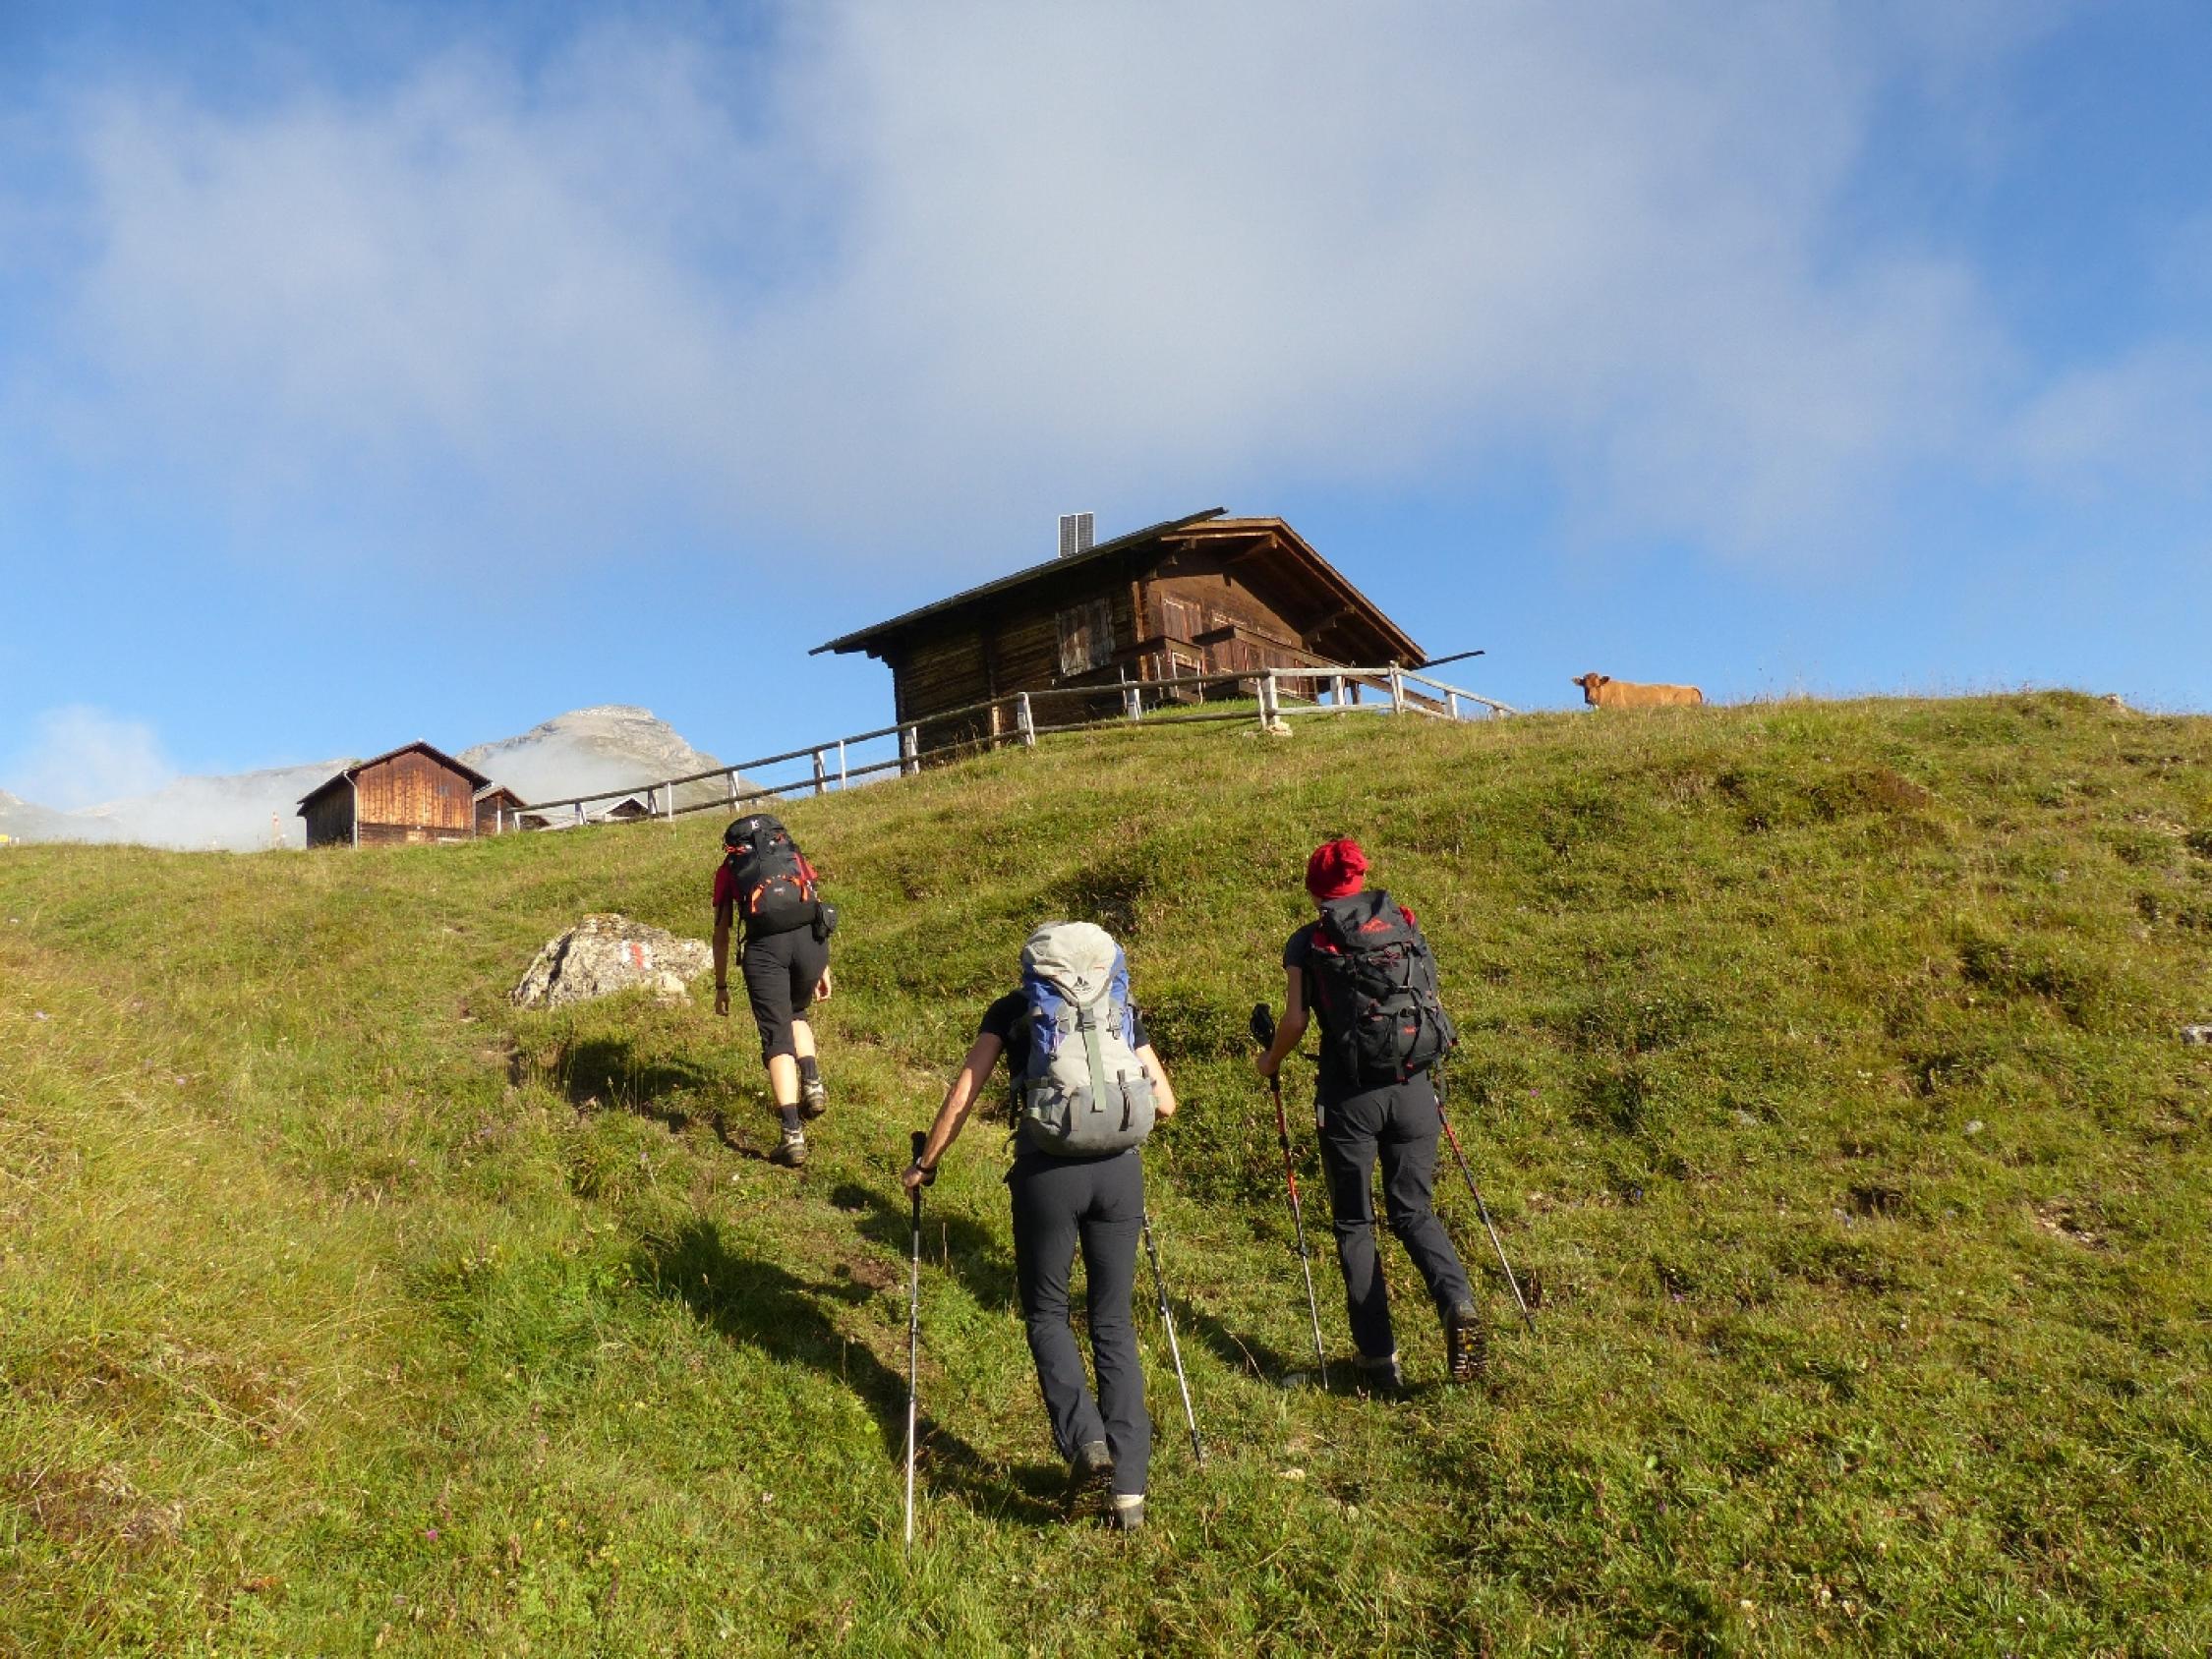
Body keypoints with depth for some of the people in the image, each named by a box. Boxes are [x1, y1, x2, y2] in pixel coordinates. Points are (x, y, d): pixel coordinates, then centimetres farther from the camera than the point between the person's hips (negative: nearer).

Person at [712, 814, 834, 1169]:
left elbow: (721, 934, 25)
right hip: (809, 937, 2)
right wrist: (823, 969, 31)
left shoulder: (728, 867, 25)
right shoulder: (794, 854, 29)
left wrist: (721, 987, 32)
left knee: (777, 1038, 1)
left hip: (765, 943, -2)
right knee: (796, 1013, 30)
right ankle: (813, 1085, 12)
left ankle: (793, 1136, -8)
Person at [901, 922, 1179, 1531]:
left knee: (1045, 1312, 18)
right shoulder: (1122, 1009, 19)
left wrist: (925, 1163, 20)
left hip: (1048, 1169, -2)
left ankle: (1085, 1440, -1)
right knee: (1113, 1324, 13)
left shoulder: (1013, 1010, 13)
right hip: (1120, 1168, 2)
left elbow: (962, 1097, 8)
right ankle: (1129, 1487, 12)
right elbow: (1165, 1103, 17)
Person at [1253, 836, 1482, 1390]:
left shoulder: (1307, 943, -1)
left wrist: (1269, 1063, 13)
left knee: (1354, 1223, 10)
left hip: (1349, 1095, -3)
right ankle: (1458, 1303, -11)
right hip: (1412, 1089, 3)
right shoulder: (1406, 926, 8)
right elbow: (1433, 1006, 9)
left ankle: (1379, 1356, 9)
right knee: (1413, 1210, 15)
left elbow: (1295, 1020, -6)